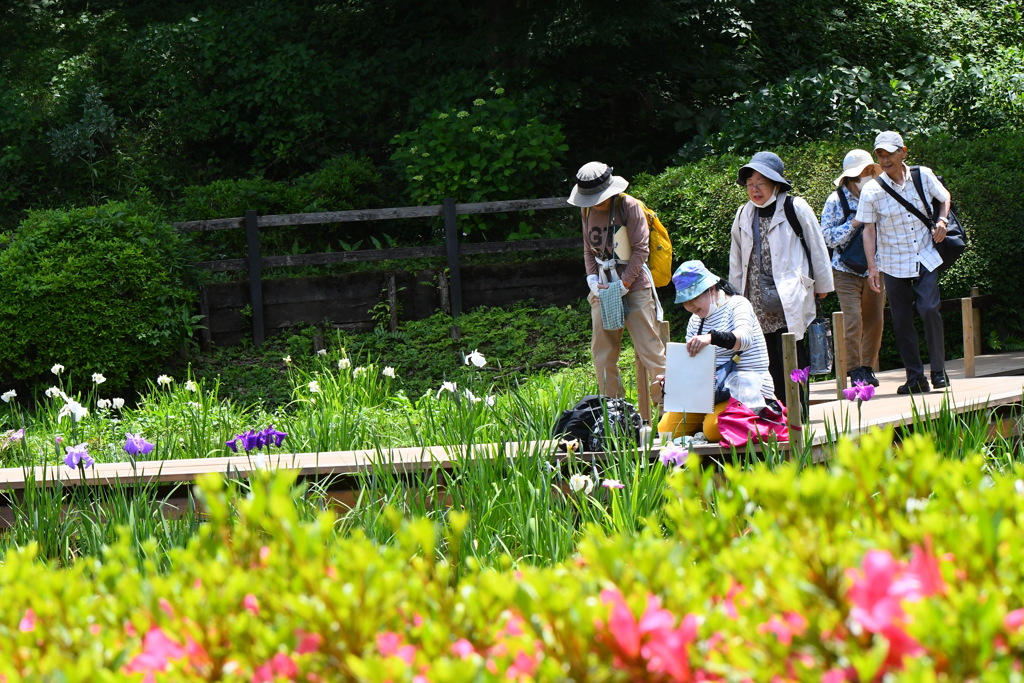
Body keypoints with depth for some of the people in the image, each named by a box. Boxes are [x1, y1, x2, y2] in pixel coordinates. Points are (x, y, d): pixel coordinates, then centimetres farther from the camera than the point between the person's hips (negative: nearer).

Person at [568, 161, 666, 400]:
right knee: (602, 353, 5)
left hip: (634, 288, -6)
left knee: (649, 348, -7)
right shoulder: (587, 210, 9)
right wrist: (593, 280, 0)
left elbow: (641, 249, -10)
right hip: (603, 290, 6)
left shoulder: (628, 206, -8)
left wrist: (624, 284, -13)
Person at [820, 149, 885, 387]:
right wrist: (853, 224, -18)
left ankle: (868, 368, 16)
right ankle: (855, 371, -5)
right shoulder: (836, 201, -3)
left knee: (874, 322, 4)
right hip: (847, 271, -4)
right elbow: (828, 236, -7)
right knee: (853, 320, -11)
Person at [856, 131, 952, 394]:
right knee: (901, 321, 1)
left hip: (925, 259, 0)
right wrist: (872, 267, -8)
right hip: (893, 264, 0)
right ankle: (915, 377, 10)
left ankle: (939, 371, -1)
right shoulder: (872, 191, -6)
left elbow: (944, 197, 17)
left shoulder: (923, 176, -1)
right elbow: (869, 230, -3)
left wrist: (942, 220, -2)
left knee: (929, 309, -14)